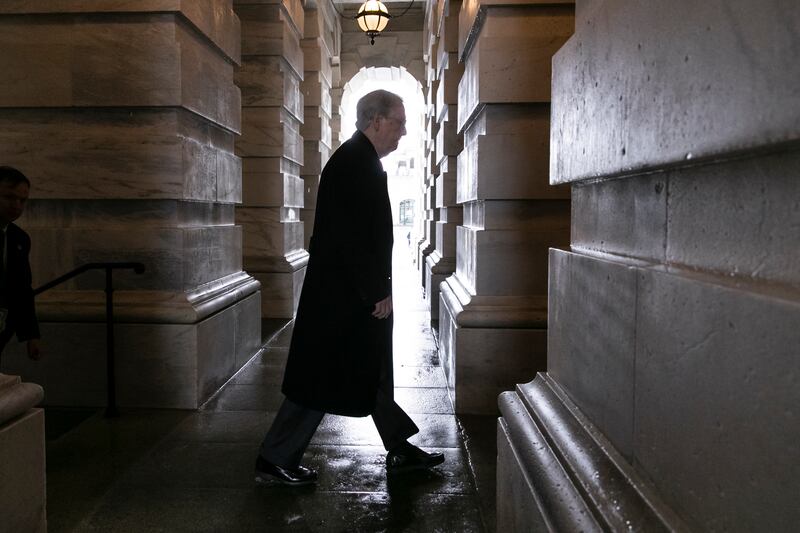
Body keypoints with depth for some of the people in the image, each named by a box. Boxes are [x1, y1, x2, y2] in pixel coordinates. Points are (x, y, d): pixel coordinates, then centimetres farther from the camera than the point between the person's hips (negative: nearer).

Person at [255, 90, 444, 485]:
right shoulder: (353, 163, -18)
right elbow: (351, 237, -24)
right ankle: (274, 460, 13)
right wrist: (377, 293, -19)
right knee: (322, 380, 0)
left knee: (373, 374, 17)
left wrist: (378, 289, 17)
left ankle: (400, 451, 29)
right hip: (343, 297, -11)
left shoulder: (361, 161, 15)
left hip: (354, 293, 11)